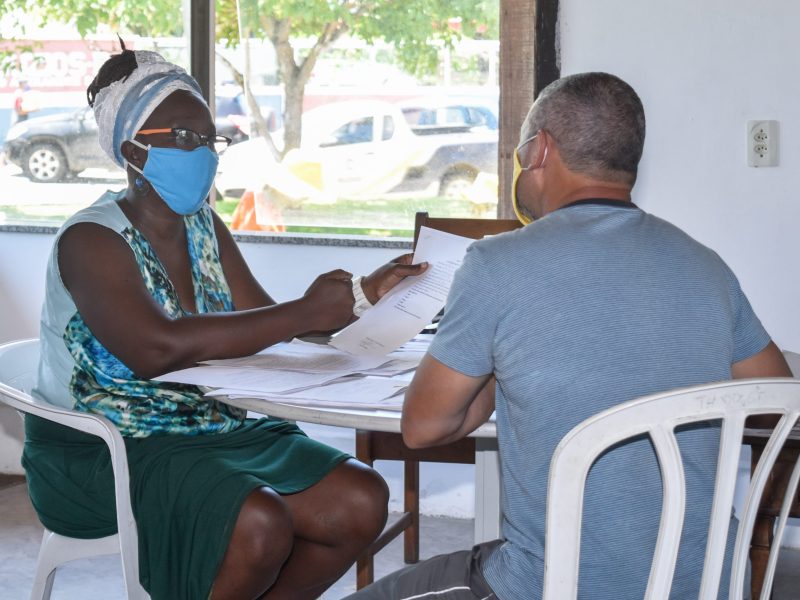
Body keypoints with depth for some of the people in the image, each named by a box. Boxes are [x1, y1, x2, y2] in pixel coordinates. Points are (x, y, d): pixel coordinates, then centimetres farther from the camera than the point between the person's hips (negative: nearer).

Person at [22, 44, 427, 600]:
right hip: (102, 450, -7)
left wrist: (360, 295, -10)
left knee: (362, 502, -7)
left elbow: (264, 321, 7)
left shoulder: (205, 226, 10)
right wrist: (305, 313, -29)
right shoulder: (91, 240, -15)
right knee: (259, 524, -31)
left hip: (212, 429, 8)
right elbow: (156, 349, -31)